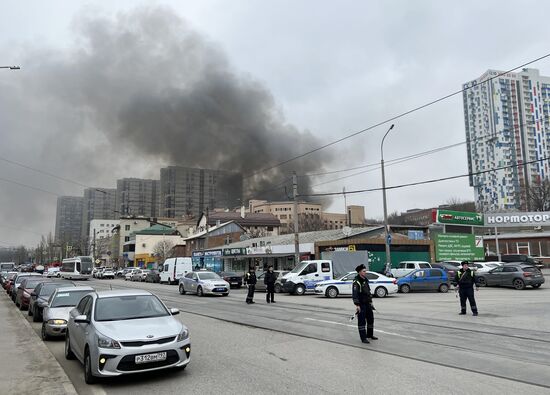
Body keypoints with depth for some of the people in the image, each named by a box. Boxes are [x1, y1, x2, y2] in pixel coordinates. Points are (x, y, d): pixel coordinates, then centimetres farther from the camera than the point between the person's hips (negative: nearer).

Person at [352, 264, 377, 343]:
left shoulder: (366, 280, 11)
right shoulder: (356, 282, -16)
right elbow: (355, 294, -21)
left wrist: (370, 301, 20)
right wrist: (357, 305, -25)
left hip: (367, 304, 9)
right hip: (361, 304, -9)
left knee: (371, 319, 16)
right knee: (361, 321, -2)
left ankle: (370, 335, 33)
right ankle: (363, 338, 5)